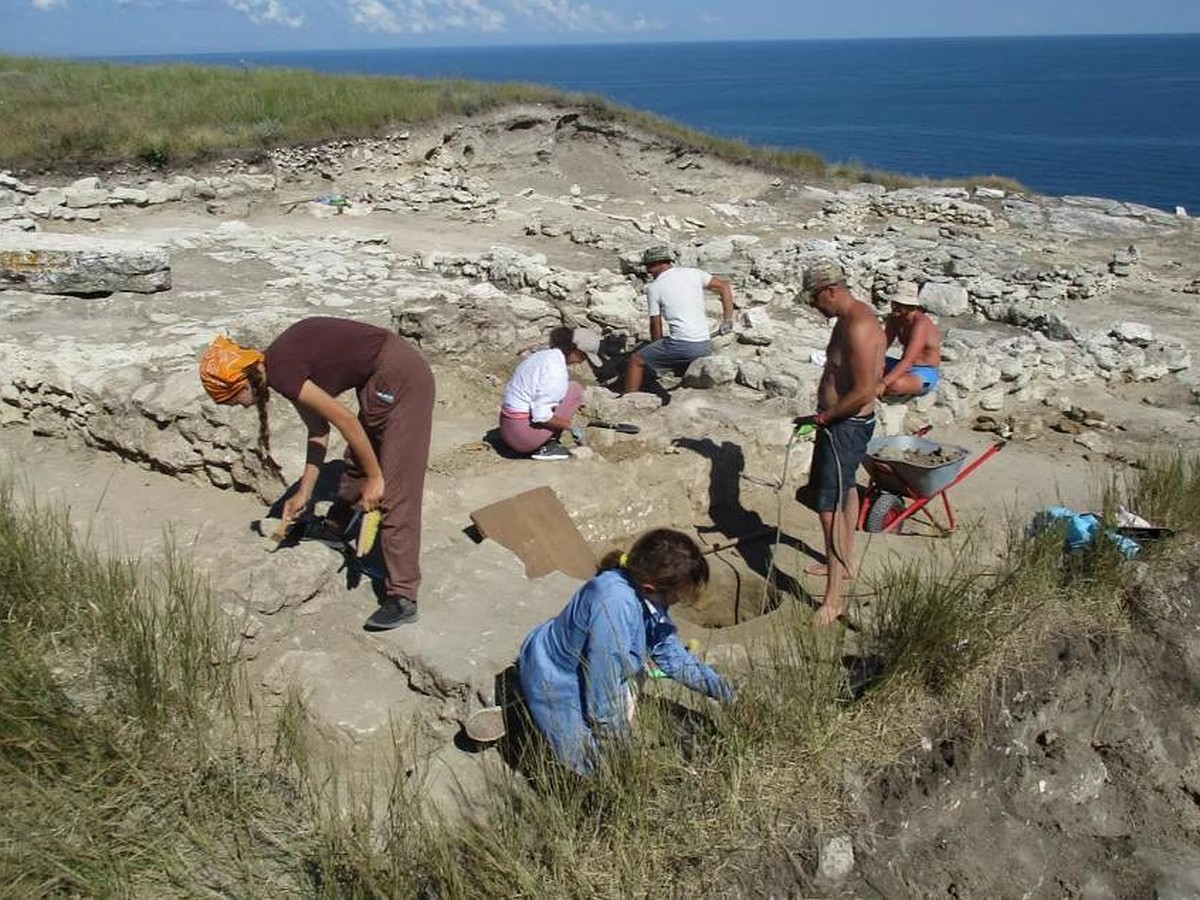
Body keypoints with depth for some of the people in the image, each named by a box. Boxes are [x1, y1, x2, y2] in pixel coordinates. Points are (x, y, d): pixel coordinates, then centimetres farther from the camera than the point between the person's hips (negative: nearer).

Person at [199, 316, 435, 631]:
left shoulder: (280, 371, -16)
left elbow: (346, 421, -17)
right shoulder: (284, 363, 11)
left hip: (400, 379, -10)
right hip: (383, 379, 10)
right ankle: (338, 524, 52)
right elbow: (318, 430, 16)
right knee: (358, 457, 28)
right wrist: (304, 493, 17)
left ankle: (402, 598, -5)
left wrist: (374, 478, -10)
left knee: (395, 490, -9)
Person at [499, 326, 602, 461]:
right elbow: (541, 416, -22)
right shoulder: (556, 369, -20)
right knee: (575, 389, -3)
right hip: (524, 434, -9)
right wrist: (570, 425, -8)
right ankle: (546, 447, -3)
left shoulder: (544, 354, 9)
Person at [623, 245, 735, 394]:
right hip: (705, 346, 5)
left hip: (681, 345, -5)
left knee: (636, 360, 11)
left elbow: (656, 326, 3)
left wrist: (656, 350, 17)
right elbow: (725, 286, 11)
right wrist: (727, 320, 11)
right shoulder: (693, 273, 11)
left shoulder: (653, 287, 0)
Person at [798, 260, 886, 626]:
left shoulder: (859, 327, -24)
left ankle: (833, 598, -5)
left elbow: (862, 393, -28)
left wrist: (823, 417, -18)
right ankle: (843, 563, 46)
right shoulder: (851, 317, 8)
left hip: (846, 426, -12)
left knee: (829, 506, -10)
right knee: (845, 490, 25)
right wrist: (826, 414, 11)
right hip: (843, 422, 12)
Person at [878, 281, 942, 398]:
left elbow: (908, 361, -36)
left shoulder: (920, 324, -26)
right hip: (905, 367, 8)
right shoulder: (894, 318, 0)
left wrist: (883, 383, -45)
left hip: (925, 374, -8)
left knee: (894, 386, -37)